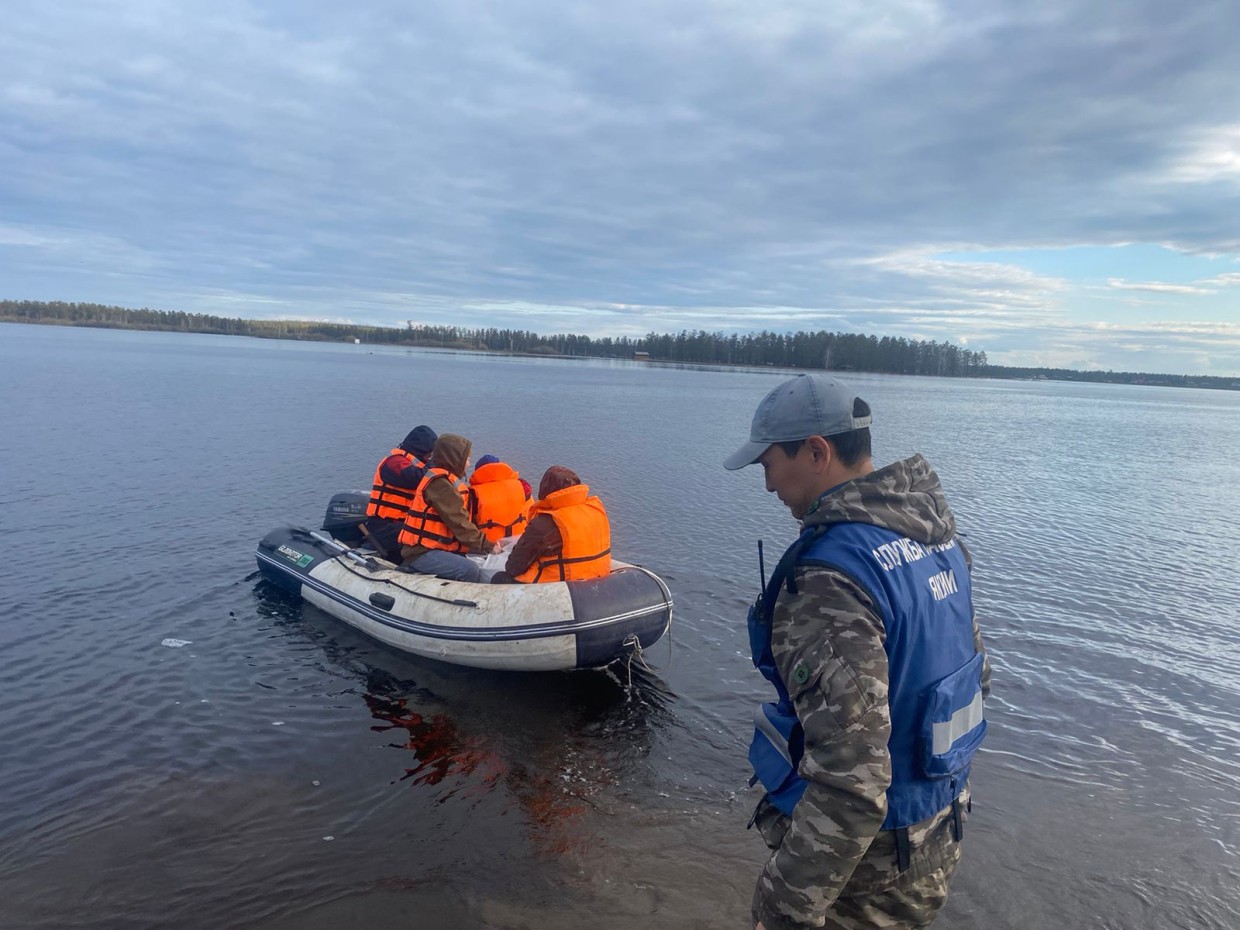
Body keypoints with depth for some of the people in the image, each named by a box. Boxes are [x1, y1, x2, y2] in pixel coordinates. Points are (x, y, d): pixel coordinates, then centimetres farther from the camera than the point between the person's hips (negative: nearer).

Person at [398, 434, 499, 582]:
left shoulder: (446, 480, 16)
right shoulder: (440, 483, -15)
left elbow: (459, 520, 14)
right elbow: (459, 523, -17)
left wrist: (487, 542, 6)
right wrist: (487, 545, -13)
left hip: (433, 547, 10)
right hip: (421, 552, -10)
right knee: (471, 572, -25)